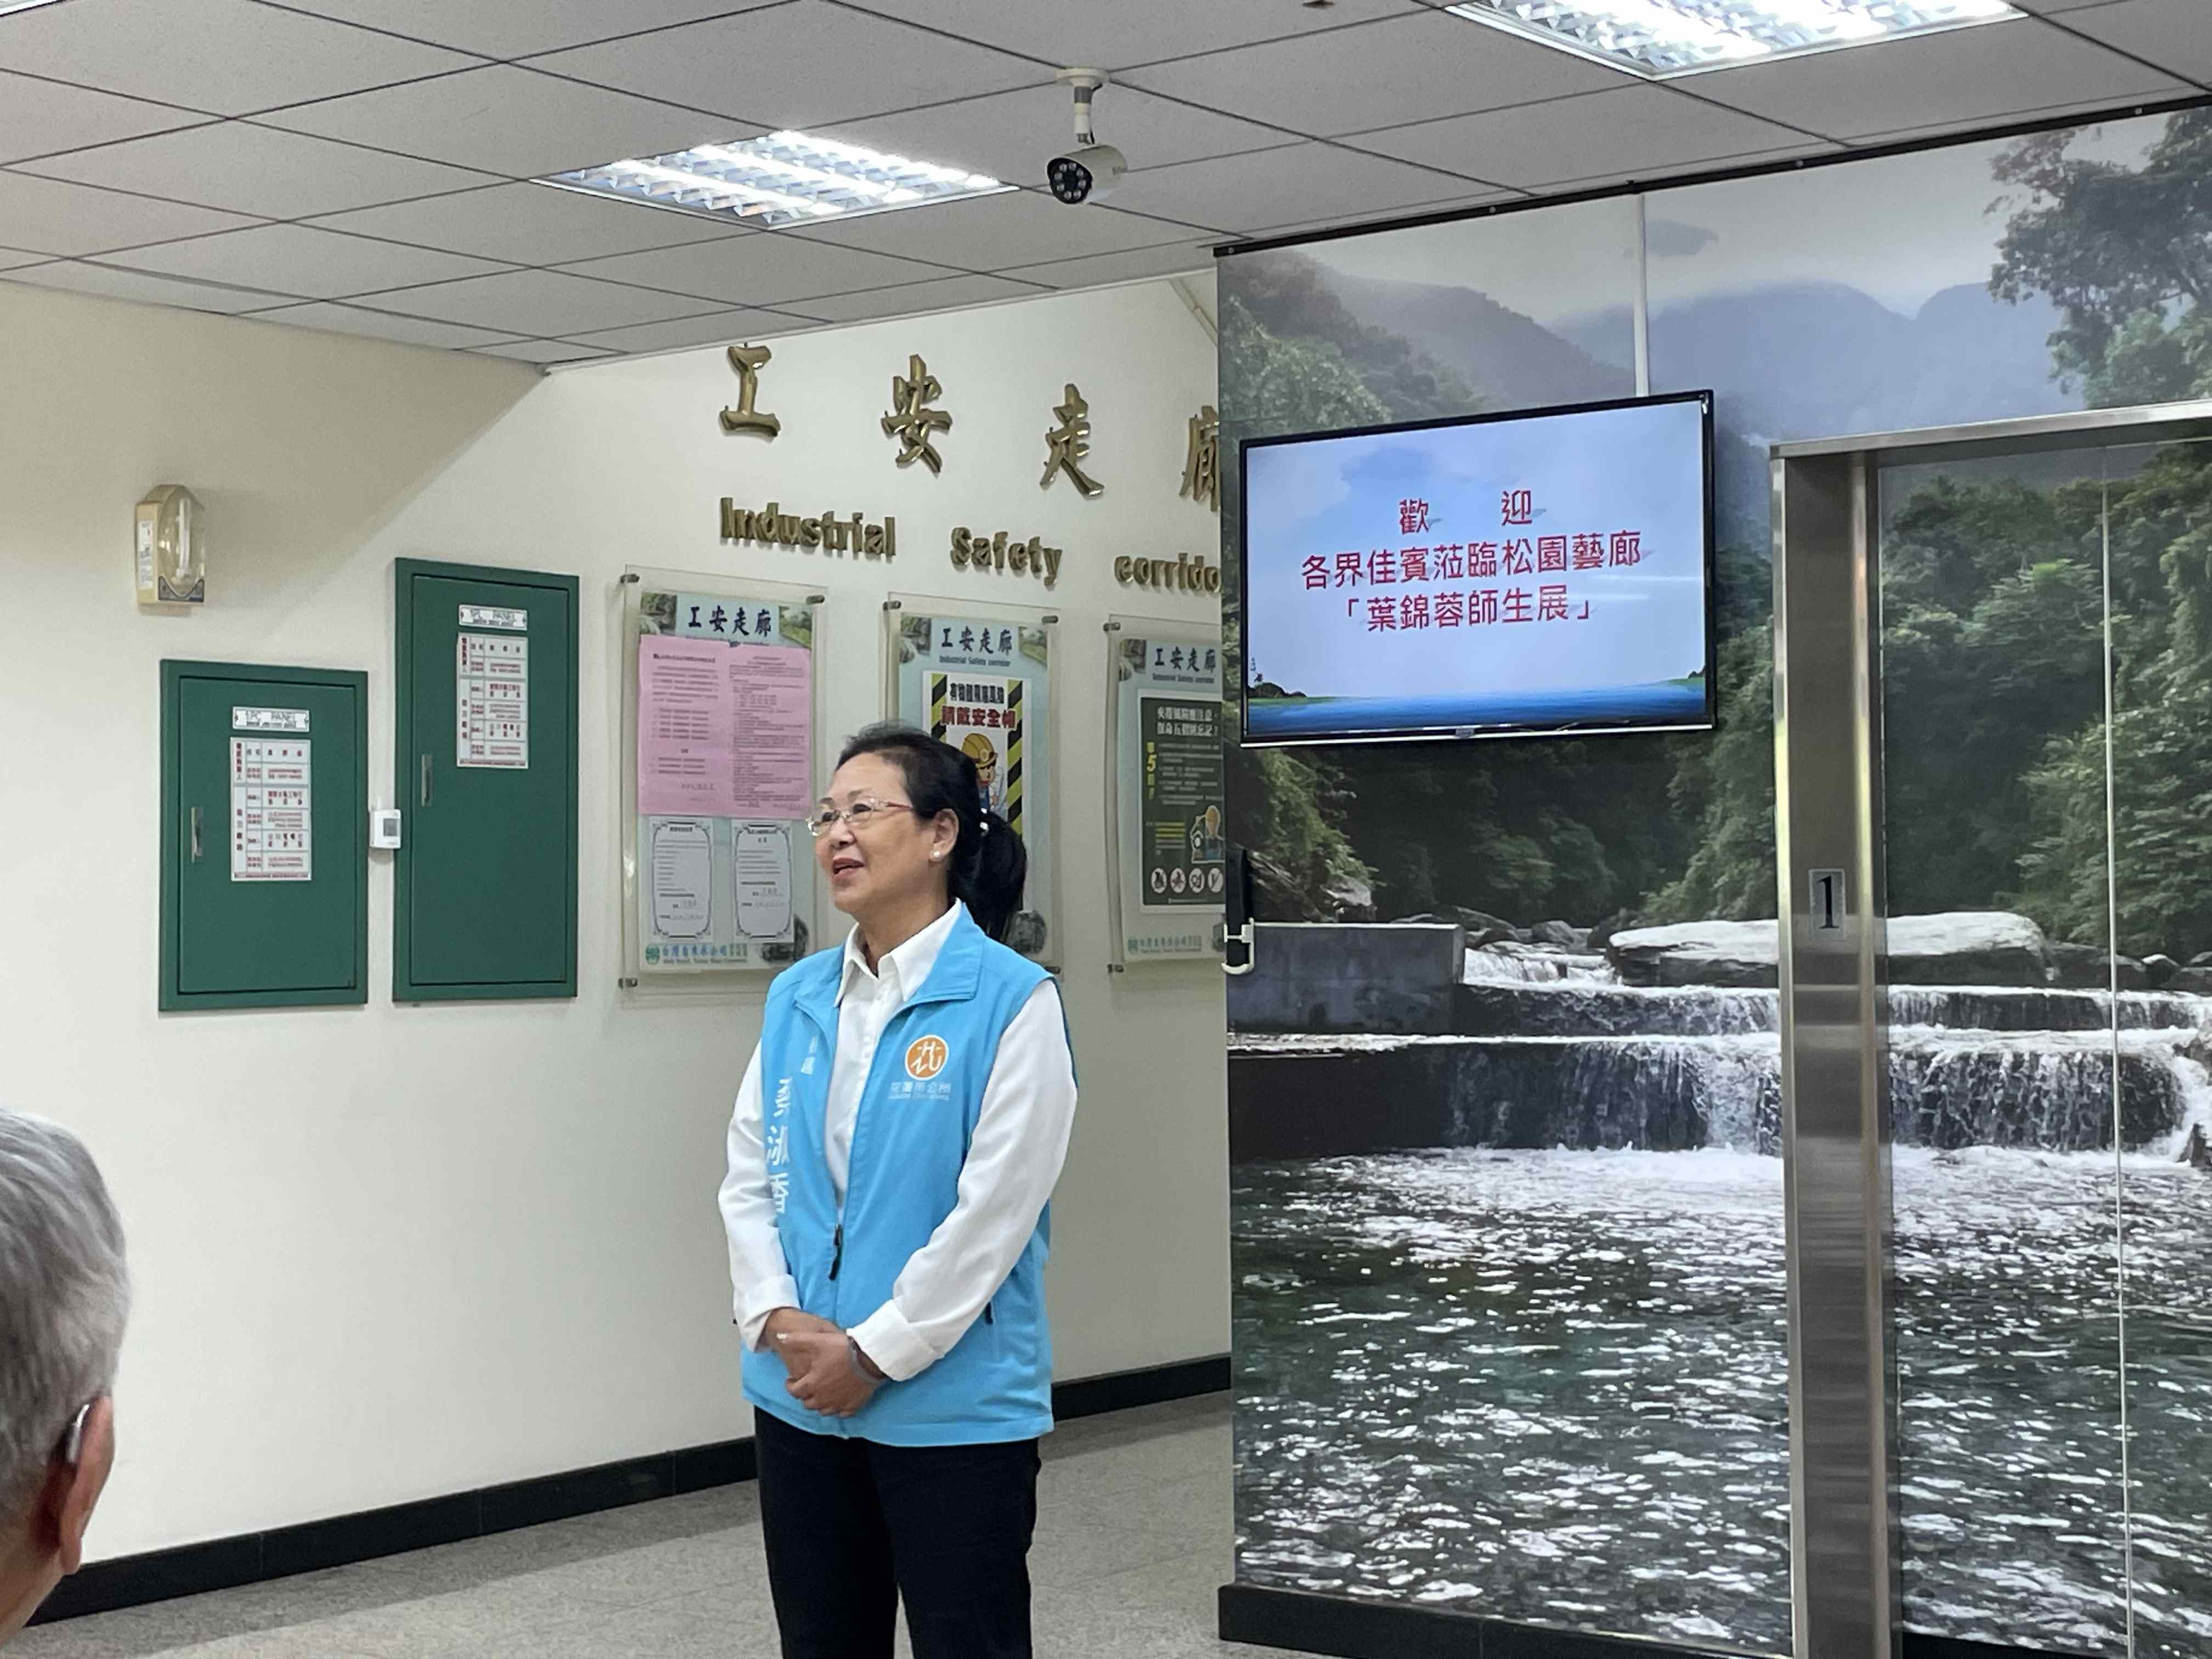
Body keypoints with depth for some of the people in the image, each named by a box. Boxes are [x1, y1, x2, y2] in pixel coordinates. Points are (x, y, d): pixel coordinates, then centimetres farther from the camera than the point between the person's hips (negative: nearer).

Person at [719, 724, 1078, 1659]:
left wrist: (876, 1352, -15)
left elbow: (994, 1210, -16)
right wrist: (774, 1317, -8)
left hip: (954, 1409, -5)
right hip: (800, 1399, 6)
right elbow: (748, 1173, 7)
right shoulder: (797, 997, 7)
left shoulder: (1010, 999, -11)